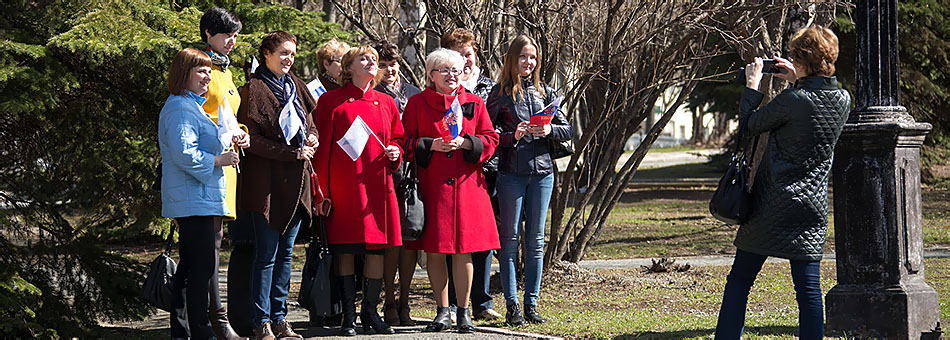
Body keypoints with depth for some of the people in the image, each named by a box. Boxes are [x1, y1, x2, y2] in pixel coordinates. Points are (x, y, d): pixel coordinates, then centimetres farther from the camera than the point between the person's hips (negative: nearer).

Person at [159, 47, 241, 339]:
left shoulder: (192, 106, 22)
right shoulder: (181, 109, -13)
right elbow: (184, 153, -23)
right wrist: (217, 160, -15)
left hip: (197, 201, 11)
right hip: (195, 201, -11)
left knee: (189, 267, 12)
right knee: (202, 266, -9)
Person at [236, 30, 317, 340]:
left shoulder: (295, 87, 15)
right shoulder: (255, 89, -7)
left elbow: (310, 123, 25)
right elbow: (253, 138, -12)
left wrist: (311, 138, 2)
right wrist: (293, 153, -14)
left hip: (296, 180, 7)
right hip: (267, 179, -7)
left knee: (285, 253, 9)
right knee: (266, 254, -6)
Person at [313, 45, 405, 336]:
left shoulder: (387, 103, 13)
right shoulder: (331, 101, 1)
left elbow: (398, 138, 23)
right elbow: (323, 147, -1)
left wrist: (395, 152, 0)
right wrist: (322, 190, -6)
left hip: (377, 184, 4)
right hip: (344, 186, -4)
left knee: (377, 248, 2)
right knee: (346, 249, -2)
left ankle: (370, 310, 16)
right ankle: (349, 314, 7)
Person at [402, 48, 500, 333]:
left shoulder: (474, 103, 11)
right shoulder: (417, 103, 6)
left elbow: (490, 140, 9)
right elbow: (406, 142, 4)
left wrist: (466, 143, -9)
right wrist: (432, 145, -12)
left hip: (466, 182, 1)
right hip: (430, 184, -1)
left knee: (463, 249, -2)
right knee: (434, 250, 1)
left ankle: (464, 312, 6)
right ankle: (442, 312, 11)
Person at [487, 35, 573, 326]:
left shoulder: (545, 92, 12)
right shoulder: (499, 94, 1)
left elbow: (567, 130, 11)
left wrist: (549, 130, -9)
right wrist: (512, 136, -19)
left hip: (542, 171, 3)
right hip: (511, 173, -3)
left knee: (536, 239, 5)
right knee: (510, 238, -2)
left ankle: (531, 304, 11)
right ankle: (512, 305, 0)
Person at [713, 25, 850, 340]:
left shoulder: (792, 100, -16)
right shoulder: (843, 101, 1)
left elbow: (750, 125, -3)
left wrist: (752, 86, 8)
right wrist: (798, 83, 18)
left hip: (772, 207, -4)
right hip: (812, 208, 4)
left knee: (739, 280, 6)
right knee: (809, 288, 3)